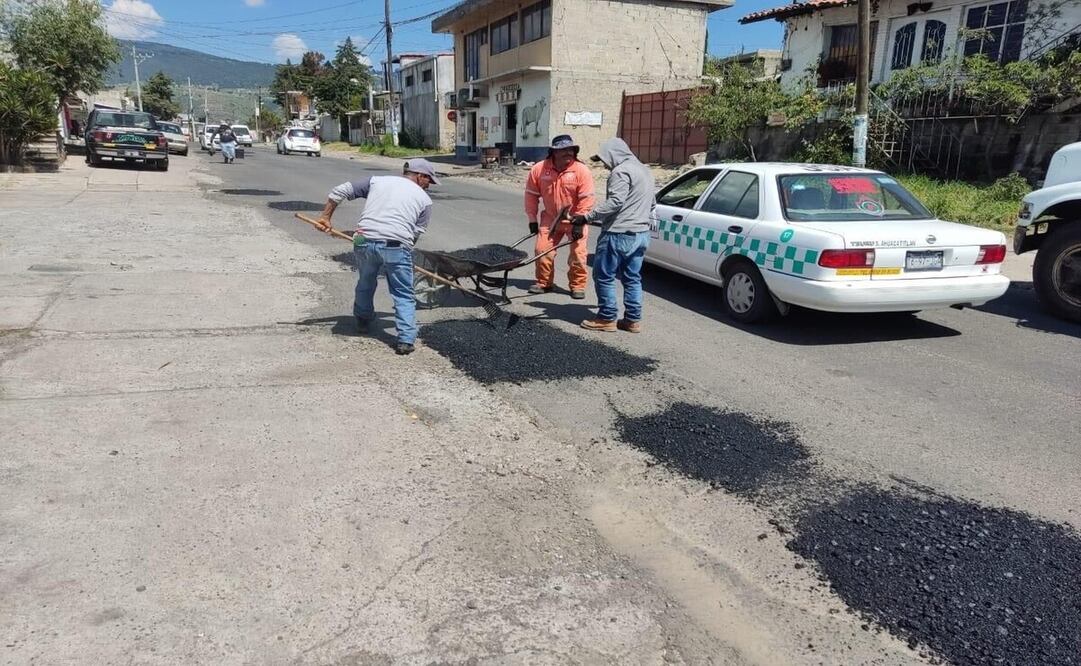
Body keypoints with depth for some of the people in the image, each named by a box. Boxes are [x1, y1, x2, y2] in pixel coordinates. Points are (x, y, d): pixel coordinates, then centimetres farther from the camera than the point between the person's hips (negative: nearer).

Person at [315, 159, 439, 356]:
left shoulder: (377, 180, 22)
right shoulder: (424, 199, 16)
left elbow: (340, 191, 16)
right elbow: (416, 233, 8)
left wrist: (325, 217, 22)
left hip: (364, 241, 3)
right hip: (396, 246, -3)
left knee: (365, 284, 27)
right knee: (403, 295, 9)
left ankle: (363, 321, 46)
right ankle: (406, 339, 2)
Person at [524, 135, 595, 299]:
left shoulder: (582, 171, -18)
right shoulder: (538, 169, -11)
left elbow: (586, 200, -17)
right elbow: (531, 195, -1)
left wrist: (579, 224, -19)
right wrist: (532, 219, 0)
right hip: (550, 219, 2)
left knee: (578, 254, -3)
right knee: (542, 250, 3)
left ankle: (577, 285, 14)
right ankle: (544, 282, 22)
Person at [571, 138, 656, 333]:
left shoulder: (621, 171, -13)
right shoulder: (645, 170, 19)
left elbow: (614, 202, -24)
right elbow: (652, 203, 27)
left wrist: (586, 218, -22)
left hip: (619, 234, -10)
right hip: (641, 234, 10)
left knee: (604, 276, 0)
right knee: (632, 278, 12)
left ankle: (607, 318, 4)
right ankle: (633, 319, 14)